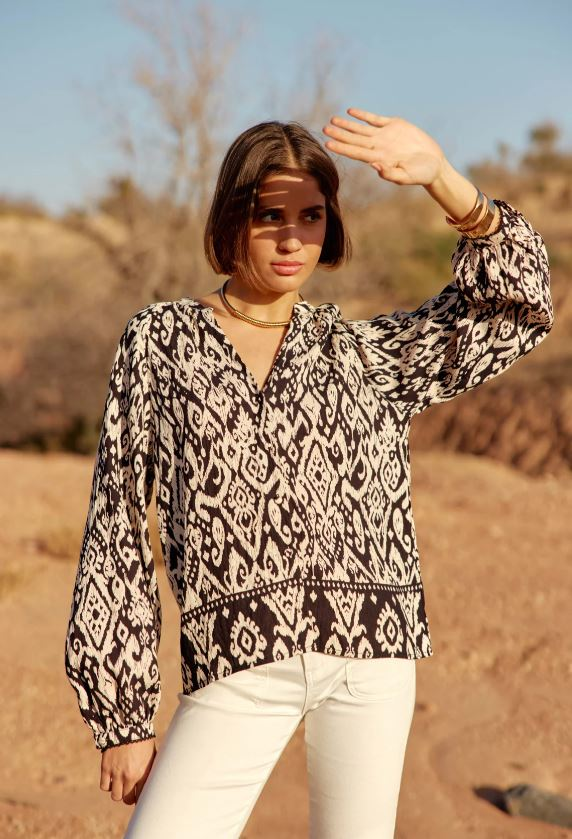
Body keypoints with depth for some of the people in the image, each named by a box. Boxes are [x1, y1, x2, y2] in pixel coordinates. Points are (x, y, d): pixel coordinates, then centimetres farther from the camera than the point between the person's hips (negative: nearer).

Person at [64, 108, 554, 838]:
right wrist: (121, 716, 2)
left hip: (370, 648, 2)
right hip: (238, 667, -1)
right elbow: (118, 529, 5)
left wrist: (441, 179, -12)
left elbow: (516, 304, 4)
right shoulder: (159, 340, 7)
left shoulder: (365, 354, 13)